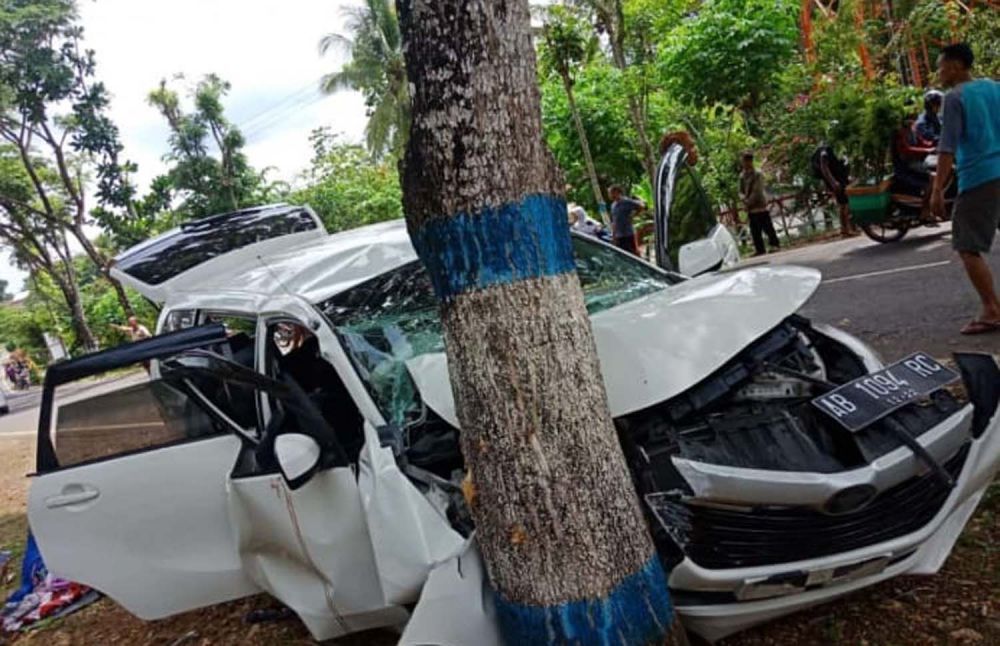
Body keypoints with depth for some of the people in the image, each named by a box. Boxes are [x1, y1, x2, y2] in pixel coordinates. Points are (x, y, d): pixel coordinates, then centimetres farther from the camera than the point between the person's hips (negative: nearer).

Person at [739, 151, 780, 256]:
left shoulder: (758, 174, -8)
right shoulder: (742, 176, 10)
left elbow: (757, 191, -14)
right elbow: (741, 191, 12)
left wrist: (749, 202, -13)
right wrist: (744, 199, -7)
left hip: (760, 205, -6)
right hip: (750, 209, 6)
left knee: (767, 227, -1)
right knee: (755, 230, 7)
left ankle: (774, 244, 12)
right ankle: (760, 249, 13)